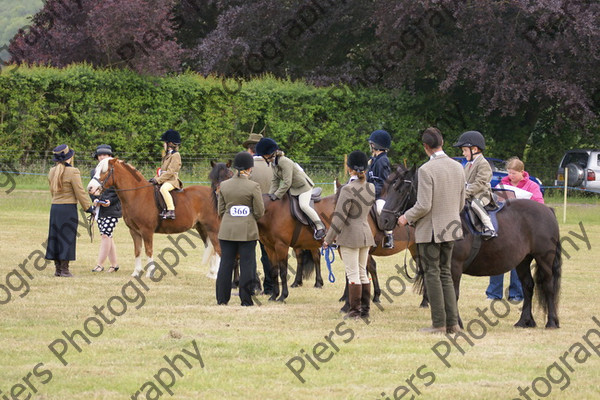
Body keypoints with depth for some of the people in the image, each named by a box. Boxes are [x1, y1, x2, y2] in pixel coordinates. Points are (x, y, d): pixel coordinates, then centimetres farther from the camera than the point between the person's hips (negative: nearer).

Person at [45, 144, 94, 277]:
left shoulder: (52, 172, 7)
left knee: (55, 237, 10)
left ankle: (58, 269, 13)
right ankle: (64, 269, -1)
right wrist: (88, 207, -2)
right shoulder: (72, 172, -13)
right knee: (67, 238, -1)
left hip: (55, 207, 6)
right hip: (69, 208, -6)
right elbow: (80, 193, -11)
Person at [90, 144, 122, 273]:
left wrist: (110, 201, -16)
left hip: (112, 208, -6)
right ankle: (114, 264, 18)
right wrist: (94, 200, -4)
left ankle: (100, 264, -12)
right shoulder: (94, 171, 12)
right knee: (108, 237, 10)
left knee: (105, 235, -12)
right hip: (99, 208, 6)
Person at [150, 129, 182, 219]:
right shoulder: (167, 155, 20)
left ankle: (171, 211, -41)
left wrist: (158, 180, -20)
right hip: (164, 180, 11)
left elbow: (170, 172, -18)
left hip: (172, 180, -11)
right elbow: (162, 170, 25)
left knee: (163, 189, -38)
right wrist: (155, 178, 9)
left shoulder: (176, 155, -11)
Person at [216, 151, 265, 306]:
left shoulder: (224, 185, 0)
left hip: (227, 229, 3)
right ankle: (246, 300, 4)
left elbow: (220, 210, 5)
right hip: (247, 230, -3)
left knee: (226, 264, 8)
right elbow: (259, 212, -6)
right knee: (247, 264, 3)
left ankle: (222, 299, 10)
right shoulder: (253, 186, -10)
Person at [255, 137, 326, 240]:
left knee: (303, 205, -27)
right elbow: (275, 181, 8)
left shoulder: (285, 162, -29)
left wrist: (276, 195, -23)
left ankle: (320, 226, -17)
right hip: (293, 188, 10)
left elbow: (287, 183, -29)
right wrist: (271, 194, -2)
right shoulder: (273, 163, 1)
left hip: (303, 186, -10)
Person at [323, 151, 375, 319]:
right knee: (362, 273, 15)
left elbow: (339, 217, -19)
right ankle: (365, 310, 18)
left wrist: (328, 239, -11)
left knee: (353, 274, -1)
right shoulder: (371, 188, 3)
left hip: (350, 236, -7)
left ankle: (355, 310, 2)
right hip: (366, 234, 7)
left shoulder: (348, 190, -19)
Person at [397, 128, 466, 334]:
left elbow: (423, 206, -20)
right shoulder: (458, 168, 4)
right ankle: (452, 322, 12)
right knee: (445, 274, 14)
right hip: (451, 228, 7)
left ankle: (439, 323, 2)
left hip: (430, 230, -7)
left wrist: (407, 217, -4)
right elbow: (461, 203, 11)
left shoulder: (426, 170, -18)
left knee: (432, 274, 1)